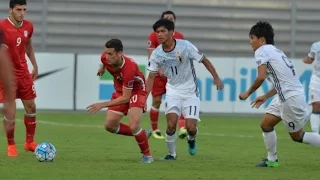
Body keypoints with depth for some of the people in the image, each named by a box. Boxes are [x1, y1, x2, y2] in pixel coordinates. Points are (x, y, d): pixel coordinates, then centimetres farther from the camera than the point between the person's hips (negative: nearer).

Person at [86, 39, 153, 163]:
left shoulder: (129, 68, -39)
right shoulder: (105, 58, -22)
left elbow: (126, 98, -34)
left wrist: (103, 105, -36)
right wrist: (103, 68, 27)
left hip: (136, 91, -7)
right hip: (120, 90, 7)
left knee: (134, 126, -24)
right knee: (110, 126, 0)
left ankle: (147, 155, 0)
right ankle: (142, 134, 20)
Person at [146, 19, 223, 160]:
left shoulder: (185, 46, -16)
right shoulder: (156, 54, -8)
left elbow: (204, 61, -5)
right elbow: (151, 77, 1)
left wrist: (216, 78, -9)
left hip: (190, 91, -2)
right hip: (173, 91, 2)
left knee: (190, 127, -10)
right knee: (171, 124, -18)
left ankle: (191, 139, 28)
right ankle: (171, 153, 5)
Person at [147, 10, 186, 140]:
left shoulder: (180, 36, 6)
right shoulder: (154, 36, -3)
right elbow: (151, 57, -8)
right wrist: (159, 69, -20)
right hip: (159, 74, -2)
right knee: (156, 101, 4)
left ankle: (182, 127, -27)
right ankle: (155, 130, 19)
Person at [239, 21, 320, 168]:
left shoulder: (262, 51, -8)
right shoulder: (275, 51, 19)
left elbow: (261, 77, -20)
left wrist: (247, 93, -5)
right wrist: (265, 97, 24)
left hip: (291, 97, -9)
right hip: (285, 96, 9)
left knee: (296, 136, 2)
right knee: (266, 124, 13)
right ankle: (272, 160, 20)